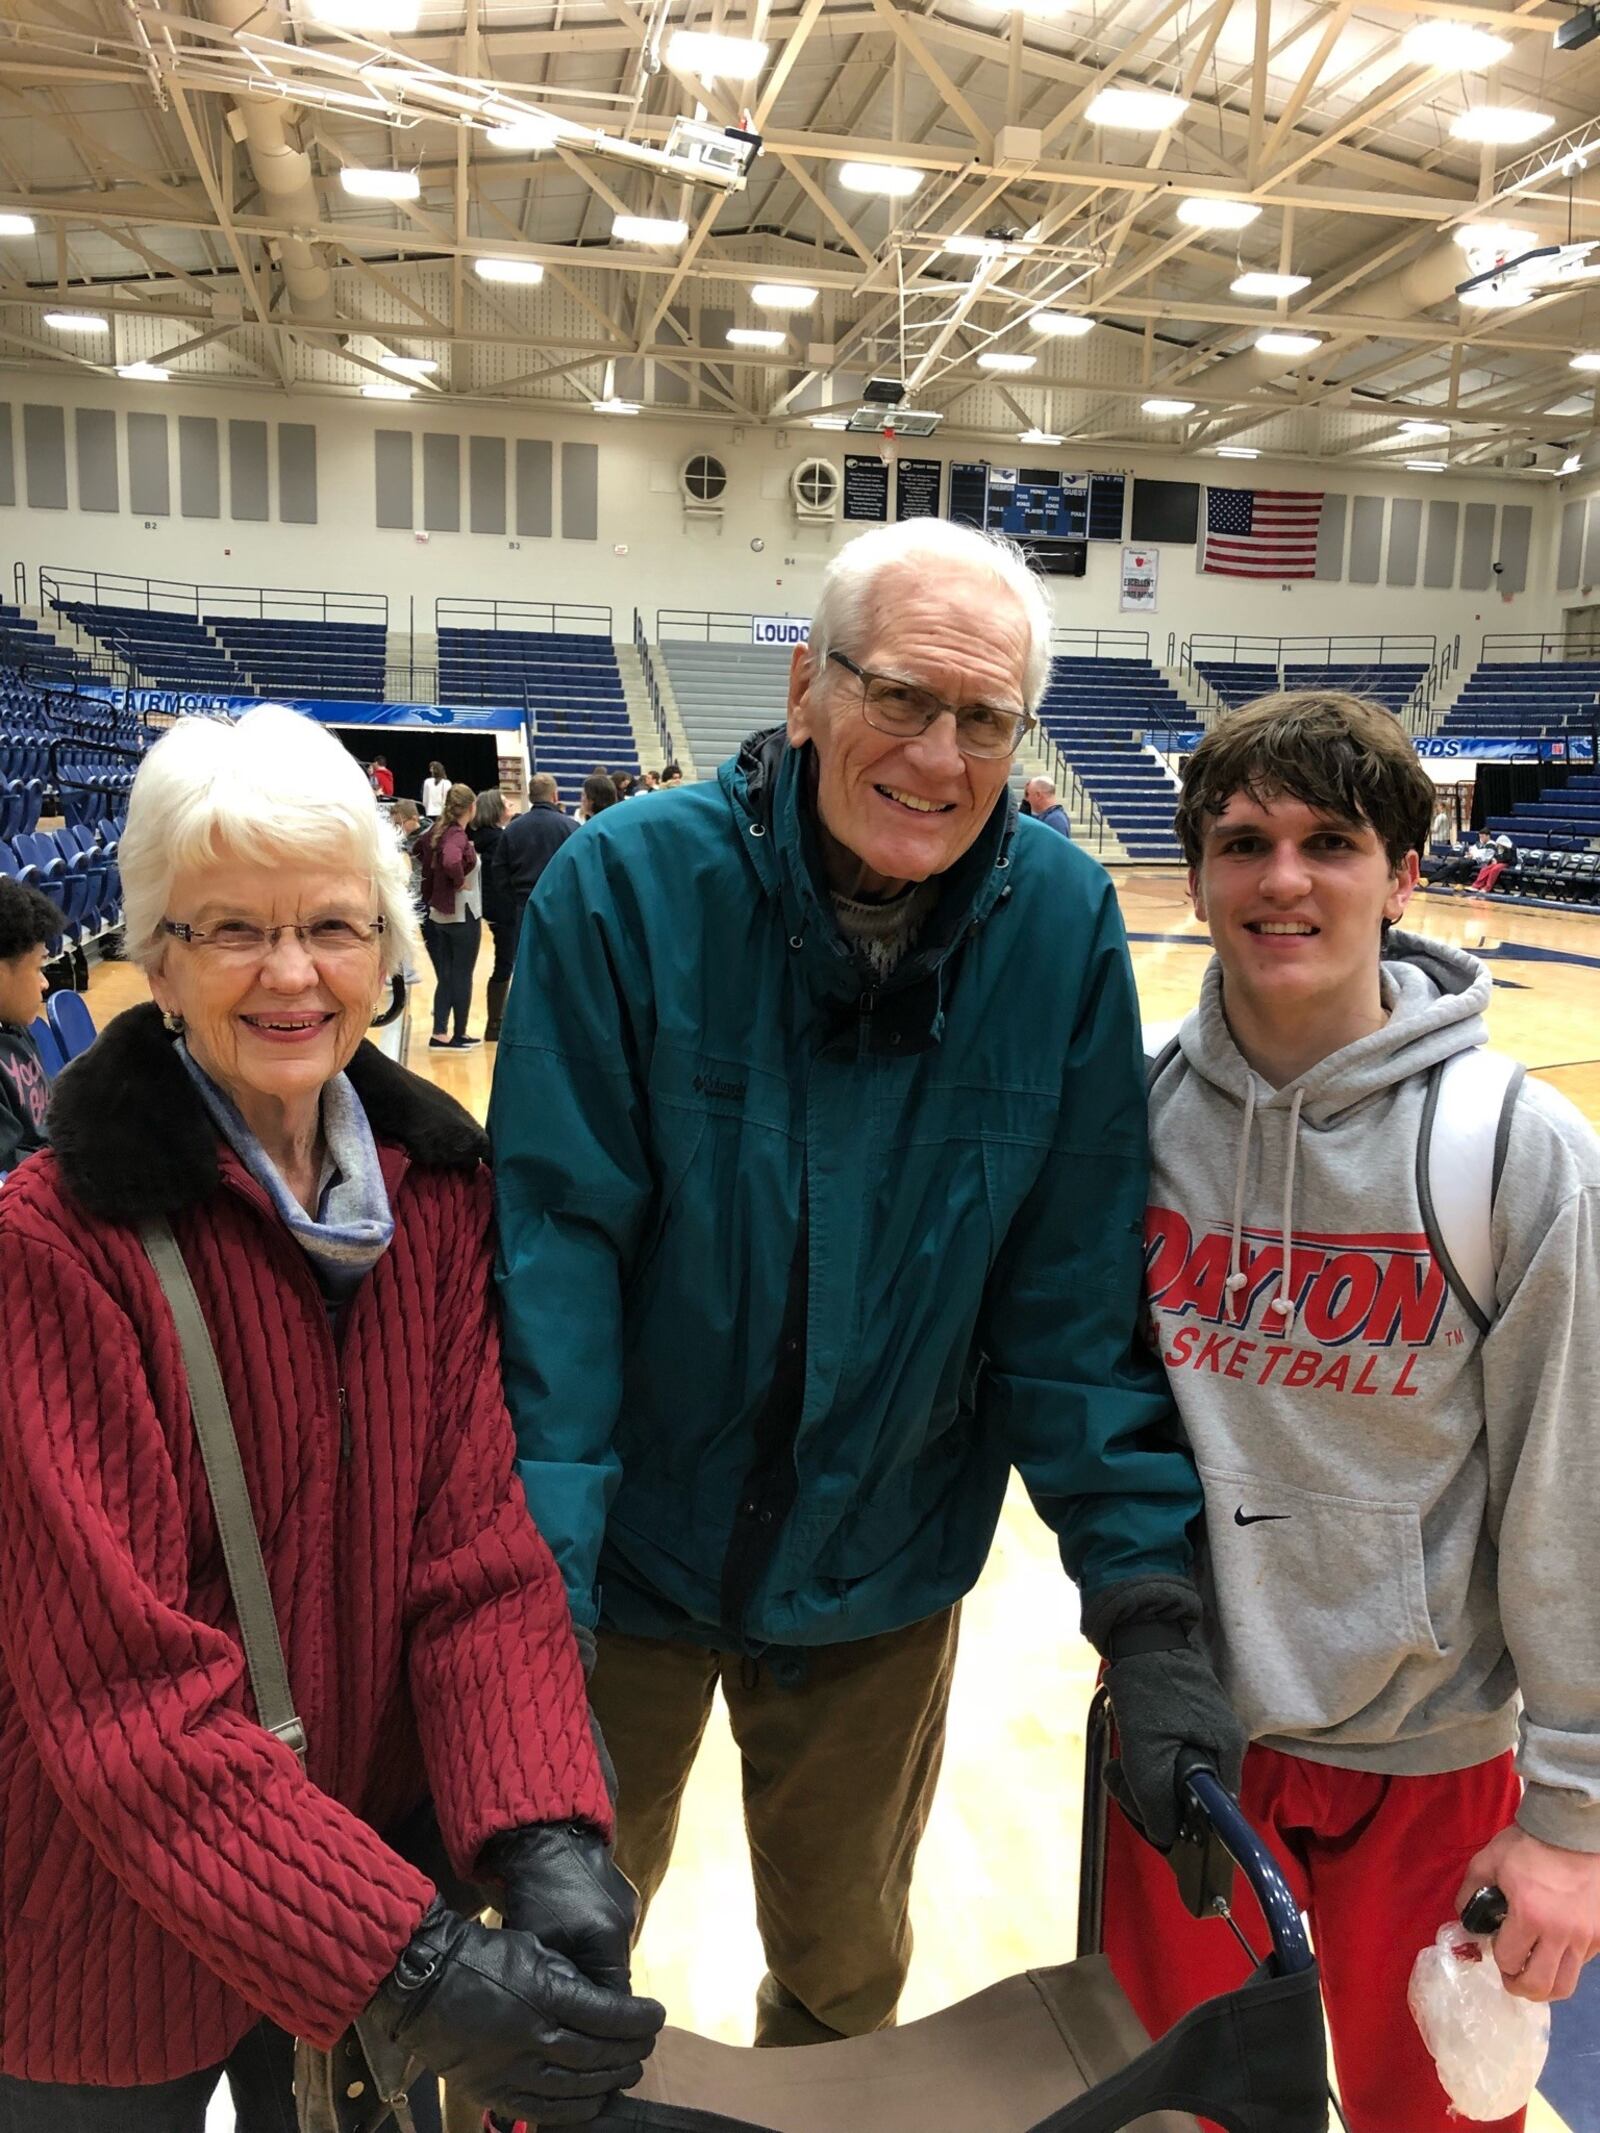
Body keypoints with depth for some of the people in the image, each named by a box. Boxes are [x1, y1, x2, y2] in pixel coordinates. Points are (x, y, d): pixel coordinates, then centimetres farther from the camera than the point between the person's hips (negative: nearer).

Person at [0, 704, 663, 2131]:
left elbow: (484, 1547, -10)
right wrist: (405, 1961, -31)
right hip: (123, 1933, -3)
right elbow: (124, 1686, -23)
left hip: (384, 1840, 4)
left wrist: (547, 1842, -25)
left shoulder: (439, 1187, -7)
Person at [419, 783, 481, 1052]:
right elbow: (451, 862, -39)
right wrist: (460, 882, -21)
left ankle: (440, 1034, 12)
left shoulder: (438, 832, 5)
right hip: (463, 915, -7)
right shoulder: (458, 836, -20)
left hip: (439, 915, 7)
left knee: (446, 977, 12)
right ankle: (459, 1035, 14)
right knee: (462, 976, 5)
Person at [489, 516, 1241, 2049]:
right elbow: (554, 1245, -20)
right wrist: (537, 1587, -23)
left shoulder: (1063, 925, -12)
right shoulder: (628, 884, -19)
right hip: (631, 1557, -1)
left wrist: (1145, 1603, -12)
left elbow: (1077, 1288, -9)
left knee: (847, 1975, 25)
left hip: (880, 1576, 2)